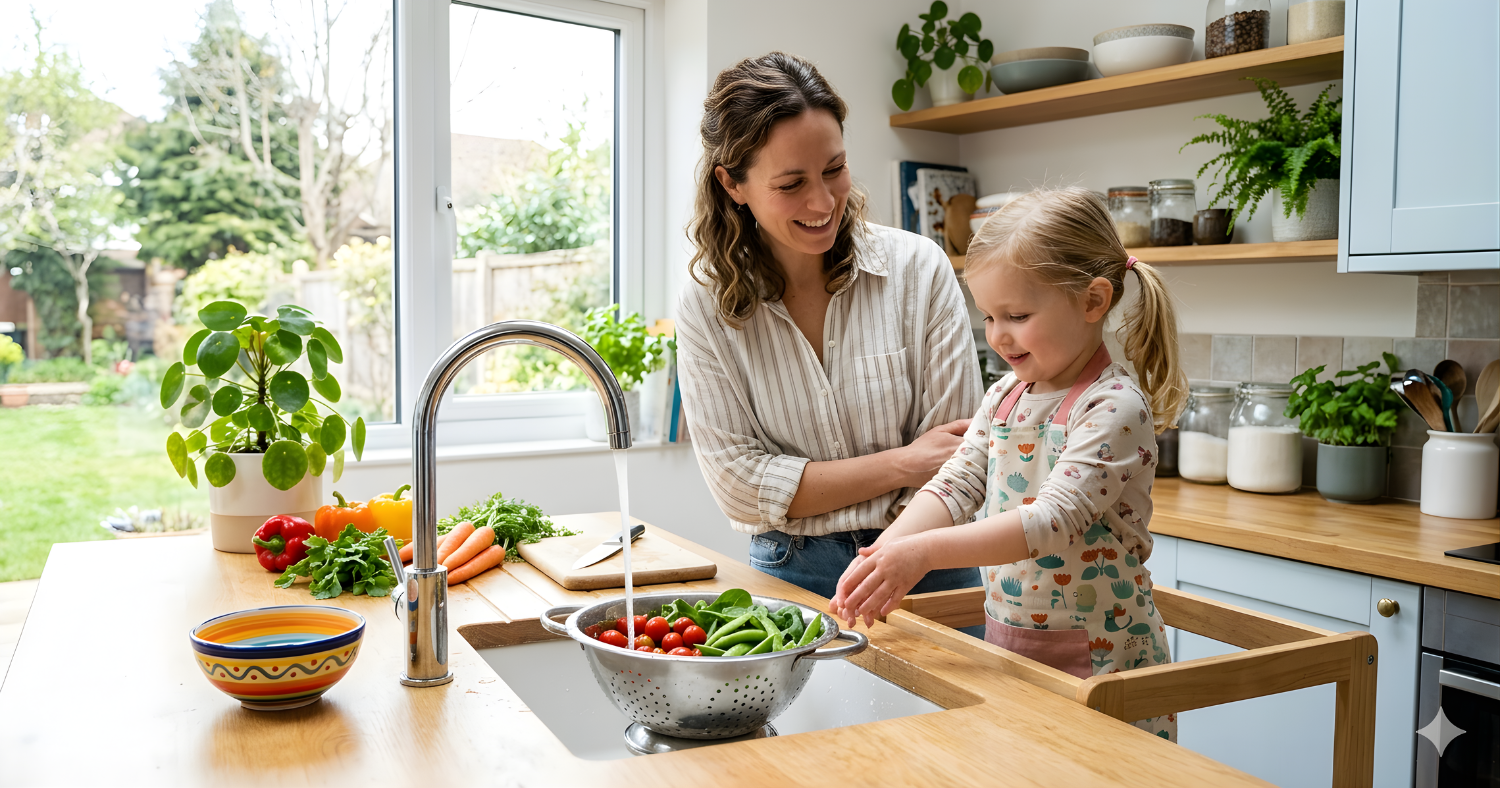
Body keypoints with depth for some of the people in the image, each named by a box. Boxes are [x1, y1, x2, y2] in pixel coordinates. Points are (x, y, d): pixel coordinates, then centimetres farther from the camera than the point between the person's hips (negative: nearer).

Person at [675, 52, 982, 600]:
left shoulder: (919, 268, -4)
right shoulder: (707, 307, -2)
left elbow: (955, 458, -2)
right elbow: (738, 484, -5)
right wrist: (900, 465, -9)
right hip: (790, 572, 1)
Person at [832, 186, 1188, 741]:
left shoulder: (1115, 408, -17)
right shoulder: (1004, 397, 6)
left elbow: (1053, 520, -28)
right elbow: (955, 485, -2)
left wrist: (924, 553, -36)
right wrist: (883, 553, -19)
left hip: (1099, 662, -6)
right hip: (1006, 648, 6)